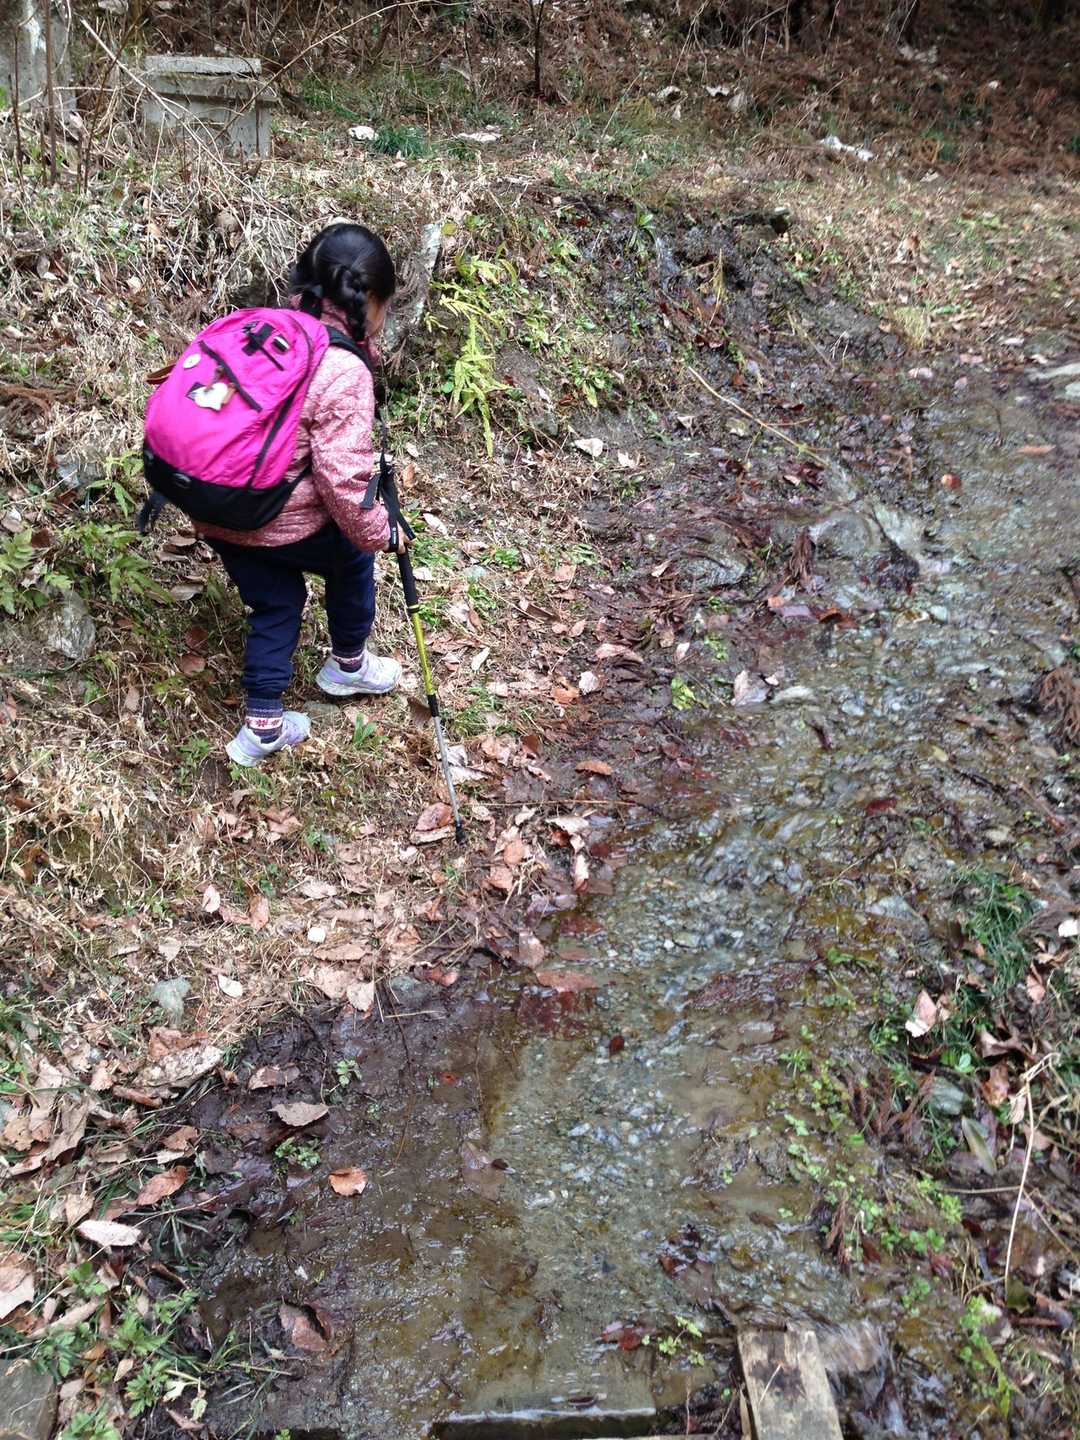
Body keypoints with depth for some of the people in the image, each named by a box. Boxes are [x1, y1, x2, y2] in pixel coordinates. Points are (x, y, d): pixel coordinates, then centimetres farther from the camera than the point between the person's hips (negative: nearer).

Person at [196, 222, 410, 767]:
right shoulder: (345, 373, -19)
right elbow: (343, 479, -21)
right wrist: (381, 533, -5)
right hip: (279, 522, -6)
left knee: (276, 603, 23)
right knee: (352, 555, 23)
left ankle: (263, 723, 26)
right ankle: (348, 663, 41)